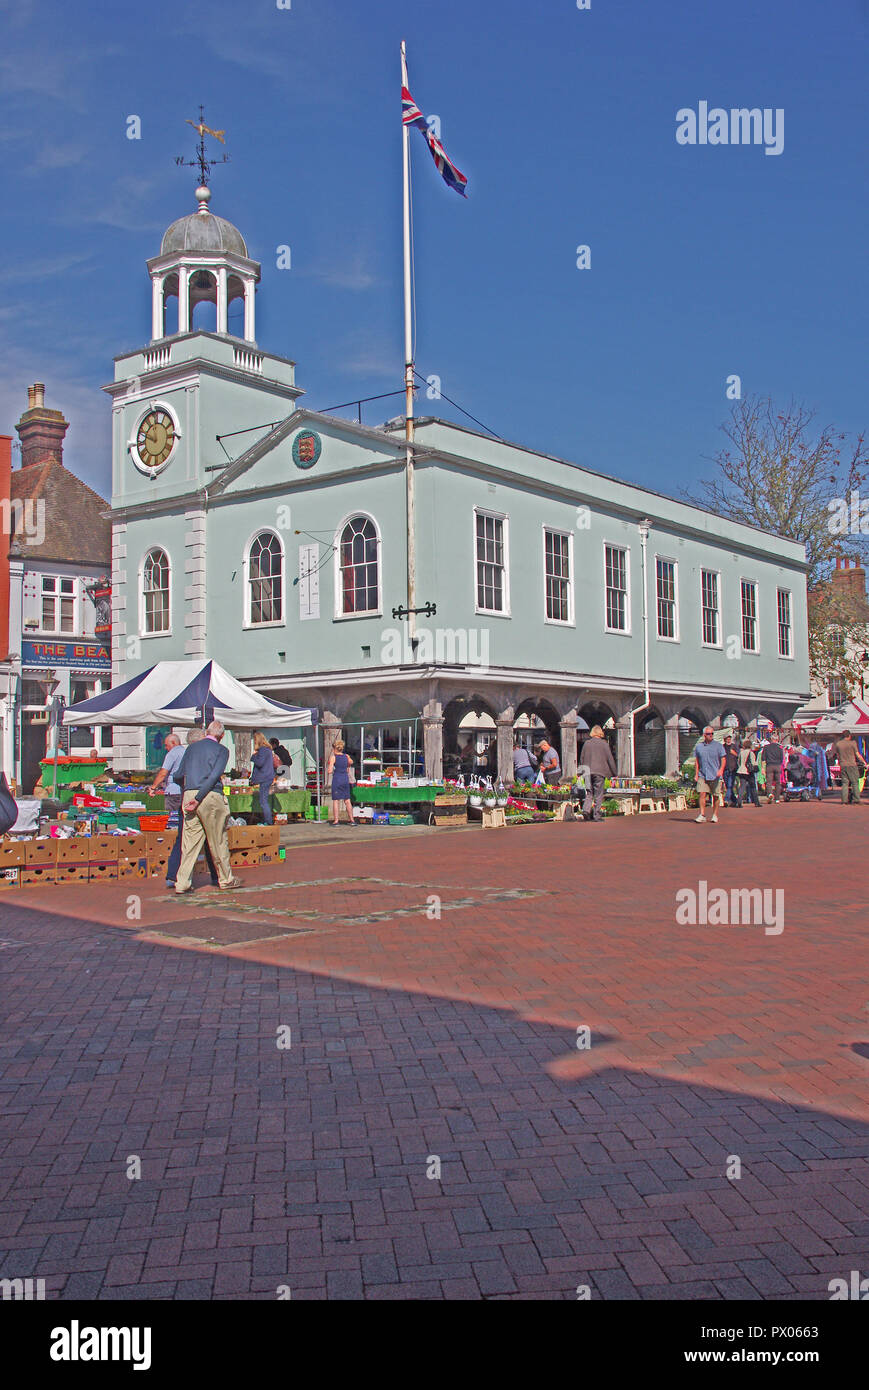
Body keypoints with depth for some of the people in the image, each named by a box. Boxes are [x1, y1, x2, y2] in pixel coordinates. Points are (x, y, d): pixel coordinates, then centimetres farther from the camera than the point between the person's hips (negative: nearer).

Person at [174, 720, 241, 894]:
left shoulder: (192, 747, 15)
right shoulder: (221, 750, 0)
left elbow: (179, 774, 13)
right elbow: (214, 776, -12)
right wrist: (198, 799, -14)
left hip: (188, 794, 4)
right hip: (210, 795, -4)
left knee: (190, 839, 6)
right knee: (218, 840, 8)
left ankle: (183, 883, 1)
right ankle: (225, 878, 20)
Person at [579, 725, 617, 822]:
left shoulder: (586, 743, 6)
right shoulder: (603, 743, -4)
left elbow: (581, 758, 11)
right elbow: (609, 758, -2)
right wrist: (614, 772, 5)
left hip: (588, 772, 3)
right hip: (600, 771, -3)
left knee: (589, 792, 11)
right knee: (598, 794, 2)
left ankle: (586, 809, -10)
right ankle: (597, 815, 2)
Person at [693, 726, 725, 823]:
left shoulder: (718, 746, 3)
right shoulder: (698, 746, 10)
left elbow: (723, 759, 1)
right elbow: (696, 761, 15)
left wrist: (721, 769, -16)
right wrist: (696, 774, 9)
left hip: (715, 776, -1)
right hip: (703, 775, 1)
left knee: (715, 796, 4)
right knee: (702, 794, -11)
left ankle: (715, 815, 16)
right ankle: (702, 815, -11)